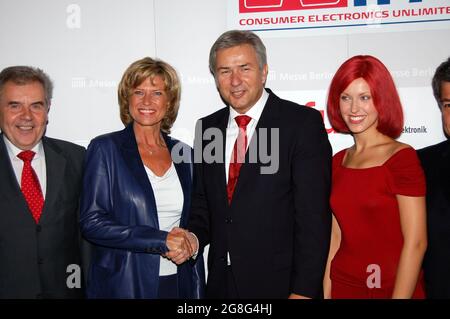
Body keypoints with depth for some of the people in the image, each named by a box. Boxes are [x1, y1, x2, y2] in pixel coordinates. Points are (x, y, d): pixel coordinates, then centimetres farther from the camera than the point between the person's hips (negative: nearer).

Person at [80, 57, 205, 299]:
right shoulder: (105, 148, -6)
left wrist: (189, 242, -7)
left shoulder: (184, 154, 6)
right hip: (123, 285, -3)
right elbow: (91, 222, -13)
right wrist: (162, 240, -17)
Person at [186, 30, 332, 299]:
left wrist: (303, 291, -16)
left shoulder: (304, 122, -11)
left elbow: (313, 215, -14)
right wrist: (194, 236, -7)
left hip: (280, 283, -4)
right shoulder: (207, 128, 5)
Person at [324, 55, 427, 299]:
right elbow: (335, 237, 5)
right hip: (343, 287, 5)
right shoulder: (338, 161, 2)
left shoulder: (402, 157, -14)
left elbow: (416, 242, -16)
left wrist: (399, 296, -15)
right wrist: (326, 292, 0)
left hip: (393, 289, -4)